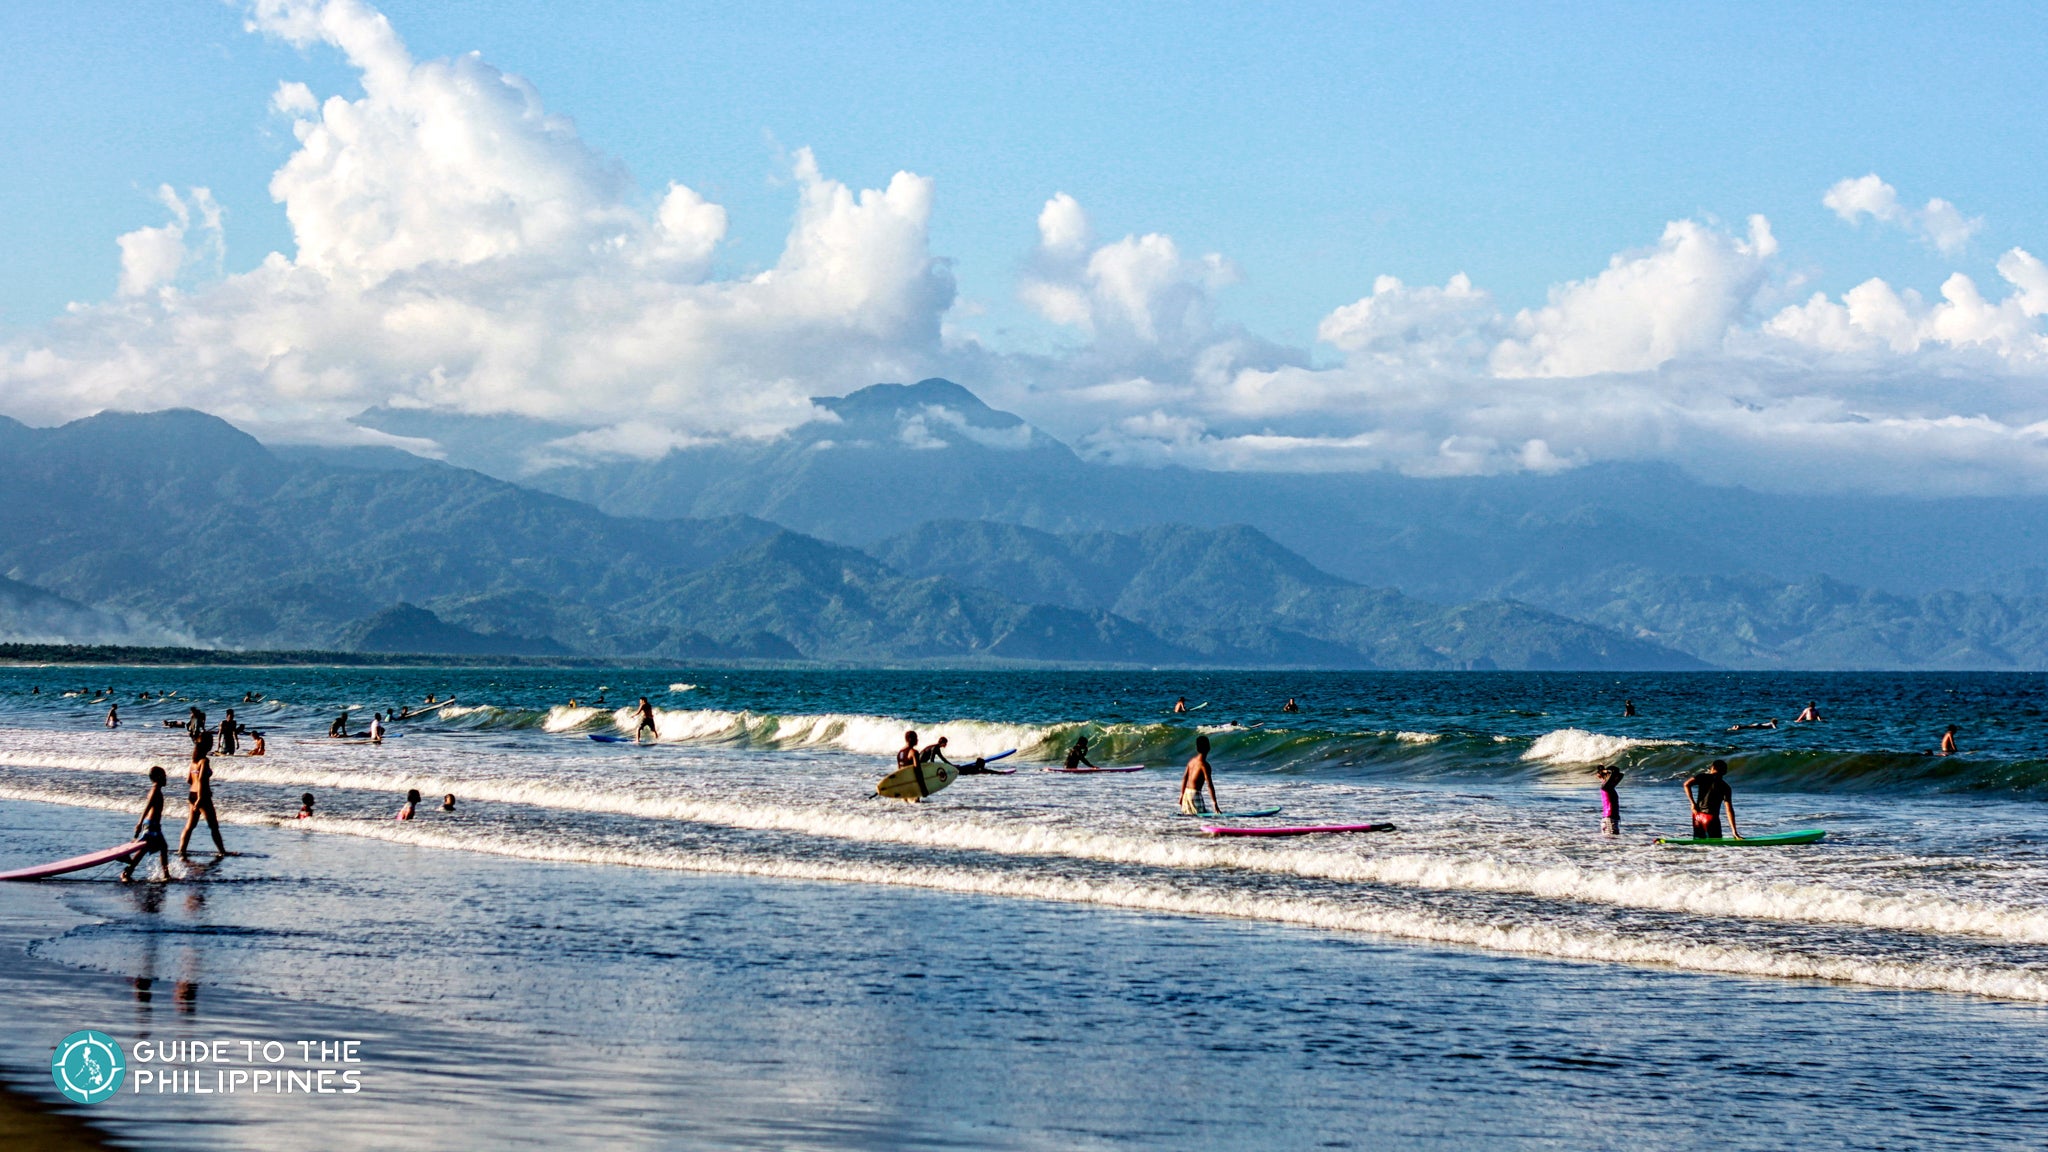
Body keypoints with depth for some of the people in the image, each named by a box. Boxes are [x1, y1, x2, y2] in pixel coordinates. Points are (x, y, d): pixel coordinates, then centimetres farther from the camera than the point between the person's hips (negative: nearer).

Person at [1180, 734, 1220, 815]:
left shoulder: (1192, 761, 9)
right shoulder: (1204, 764, -14)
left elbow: (1184, 778, 17)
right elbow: (1209, 785, -17)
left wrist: (1182, 795, 27)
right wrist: (1215, 804, -17)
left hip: (1187, 792, 8)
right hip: (1195, 793, -8)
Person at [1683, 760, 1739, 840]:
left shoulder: (1703, 777, 2)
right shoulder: (1725, 787, -1)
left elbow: (1686, 784, -14)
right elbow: (1729, 810, -4)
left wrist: (1692, 803, -5)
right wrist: (1734, 831, -4)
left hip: (1698, 815, 3)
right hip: (1711, 817, -3)